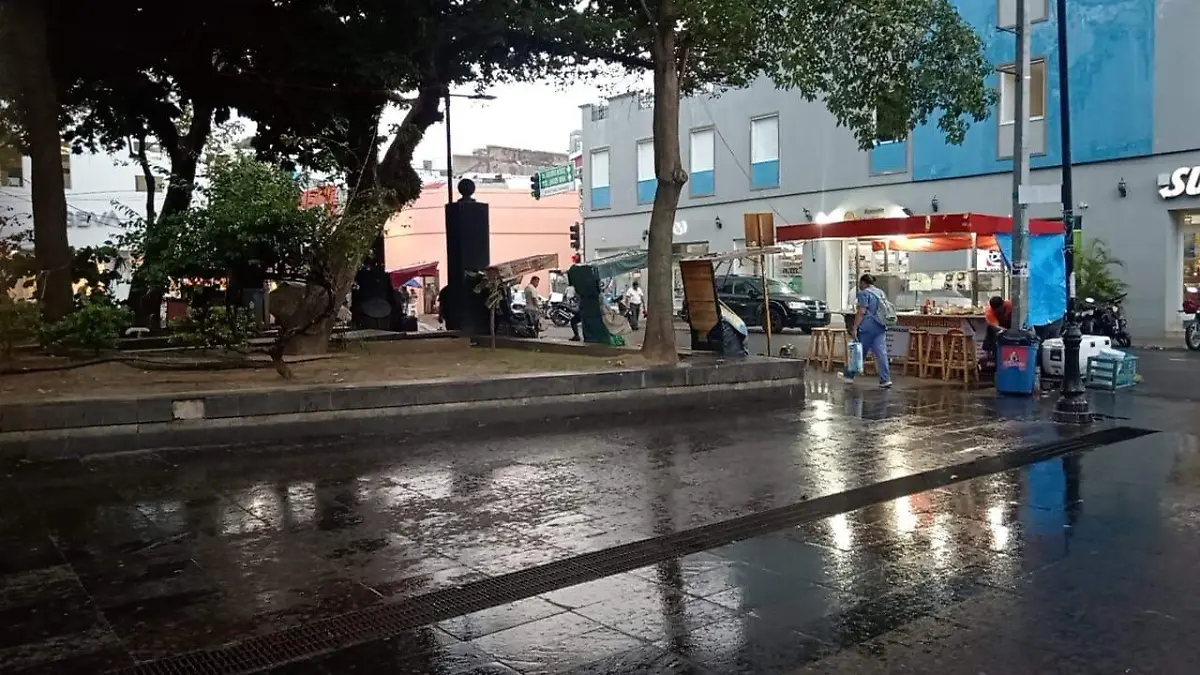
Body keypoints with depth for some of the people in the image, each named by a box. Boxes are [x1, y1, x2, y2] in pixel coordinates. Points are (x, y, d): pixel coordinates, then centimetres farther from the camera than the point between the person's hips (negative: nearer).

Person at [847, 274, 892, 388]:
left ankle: (849, 375, 19)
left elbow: (861, 312, -16)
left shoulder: (864, 293, -8)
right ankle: (885, 379, -5)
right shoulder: (881, 293, 16)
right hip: (881, 327, 7)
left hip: (867, 328, -7)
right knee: (881, 352, 2)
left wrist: (854, 328, -15)